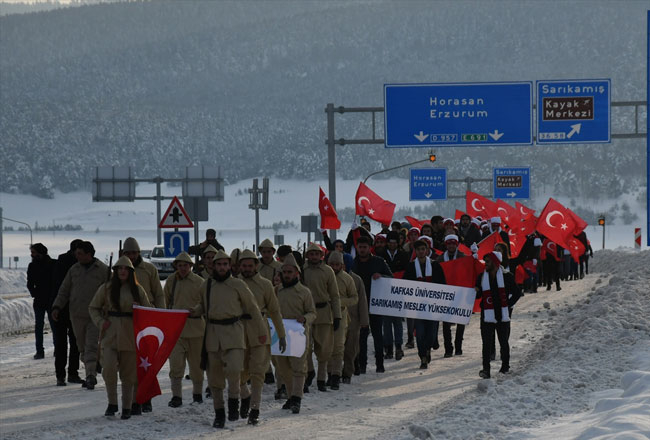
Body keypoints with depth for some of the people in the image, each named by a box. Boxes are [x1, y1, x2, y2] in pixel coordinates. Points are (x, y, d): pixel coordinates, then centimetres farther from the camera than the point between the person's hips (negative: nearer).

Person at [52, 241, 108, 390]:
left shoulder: (103, 270, -2)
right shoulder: (74, 269, 10)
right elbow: (64, 290, 13)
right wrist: (57, 307, 1)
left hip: (95, 316, -4)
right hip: (77, 316, 4)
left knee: (91, 346, -13)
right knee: (82, 347, 8)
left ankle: (90, 376, -18)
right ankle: (91, 374, 17)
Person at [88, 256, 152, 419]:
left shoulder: (137, 290, 7)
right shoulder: (106, 288, 5)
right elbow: (93, 308, 13)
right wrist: (101, 322, -3)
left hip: (130, 335, 1)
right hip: (110, 334, -1)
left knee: (129, 372, 4)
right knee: (109, 368, -16)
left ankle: (126, 407, 15)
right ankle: (112, 403, 0)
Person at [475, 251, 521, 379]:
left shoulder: (507, 276, -2)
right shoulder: (481, 277, 8)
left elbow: (516, 293, 3)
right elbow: (478, 295, 11)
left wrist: (508, 305, -4)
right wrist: (475, 291, -12)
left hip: (503, 315, -2)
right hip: (487, 315, 2)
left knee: (503, 342, 9)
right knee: (487, 343, -5)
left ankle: (505, 367, 24)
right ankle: (486, 369, -6)